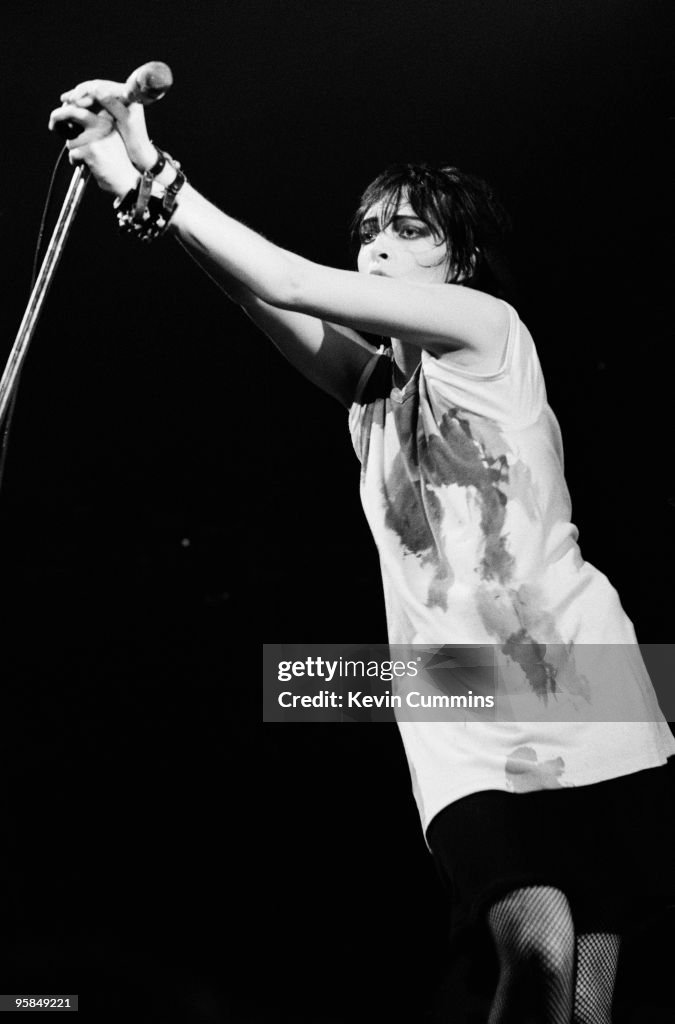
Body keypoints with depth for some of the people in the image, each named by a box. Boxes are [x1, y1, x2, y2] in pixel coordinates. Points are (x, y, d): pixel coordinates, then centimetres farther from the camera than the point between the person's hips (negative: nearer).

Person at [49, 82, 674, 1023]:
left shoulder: (491, 328, 1)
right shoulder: (373, 382, 16)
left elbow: (292, 285, -9)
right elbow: (274, 309, -2)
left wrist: (157, 179, -11)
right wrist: (137, 183, -15)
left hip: (588, 695, -3)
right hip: (463, 726, 3)